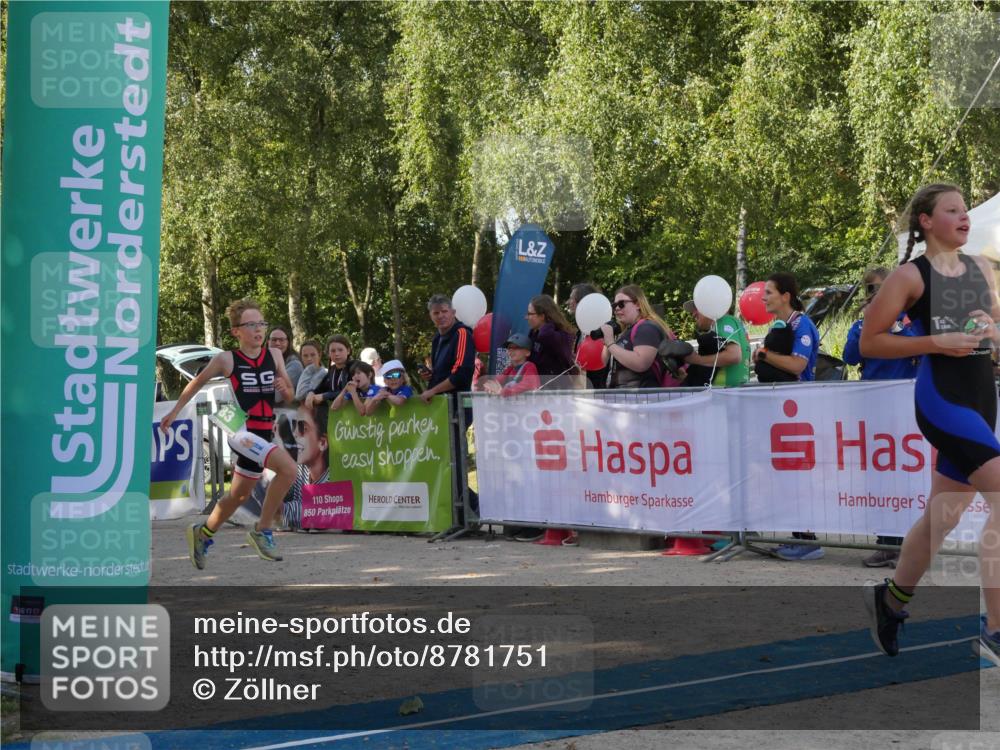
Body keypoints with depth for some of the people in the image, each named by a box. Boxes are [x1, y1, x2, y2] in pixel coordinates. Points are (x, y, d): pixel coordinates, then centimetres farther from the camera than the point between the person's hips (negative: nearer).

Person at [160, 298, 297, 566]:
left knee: (238, 496, 18)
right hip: (241, 430, -6)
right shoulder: (226, 359, -5)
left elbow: (289, 397, 13)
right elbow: (198, 382, 10)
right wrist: (175, 411, 17)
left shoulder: (274, 355, 7)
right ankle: (262, 530, -14)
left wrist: (285, 388, -11)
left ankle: (203, 533, 43)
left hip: (262, 434, 6)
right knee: (288, 468, -27)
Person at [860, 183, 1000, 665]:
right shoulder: (910, 276, -5)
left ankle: (891, 600, 35)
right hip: (940, 396, -7)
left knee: (944, 515, 14)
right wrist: (936, 342, -15)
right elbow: (869, 342, -6)